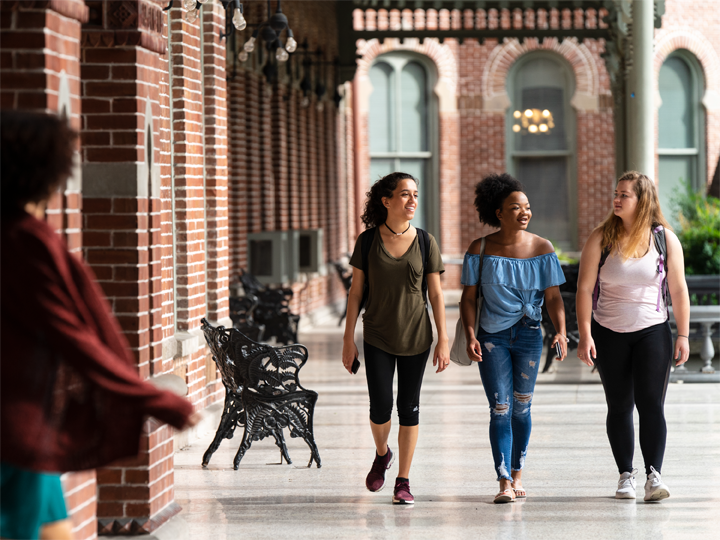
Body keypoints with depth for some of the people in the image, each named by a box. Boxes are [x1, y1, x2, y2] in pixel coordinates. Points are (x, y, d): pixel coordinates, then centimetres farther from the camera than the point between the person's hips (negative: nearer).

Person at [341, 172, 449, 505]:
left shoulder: (425, 242, -2)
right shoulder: (368, 241, -3)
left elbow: (435, 294, 1)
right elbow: (356, 292, 1)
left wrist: (443, 340, -4)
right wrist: (348, 340, 0)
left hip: (415, 338, 0)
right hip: (377, 337, 0)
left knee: (409, 408, 3)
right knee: (380, 408, -5)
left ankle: (403, 481, 12)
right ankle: (382, 455, 27)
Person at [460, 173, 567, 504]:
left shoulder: (542, 248, -1)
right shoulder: (480, 250, -4)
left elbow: (553, 296, -3)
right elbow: (469, 297, -2)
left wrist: (561, 331, -18)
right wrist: (469, 335, -15)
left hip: (528, 335, 1)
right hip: (491, 337, -1)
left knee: (521, 407, 11)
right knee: (500, 409, -8)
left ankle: (517, 473, 27)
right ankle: (504, 483, -11)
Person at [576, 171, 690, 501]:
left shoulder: (665, 239, -2)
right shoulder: (601, 238, -3)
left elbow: (678, 289, 2)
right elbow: (584, 288, -4)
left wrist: (682, 335, -1)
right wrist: (585, 336, -10)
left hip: (652, 331, -1)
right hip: (609, 334, 1)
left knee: (651, 404, -10)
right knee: (619, 406, 6)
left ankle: (654, 475, -12)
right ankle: (626, 476, 13)